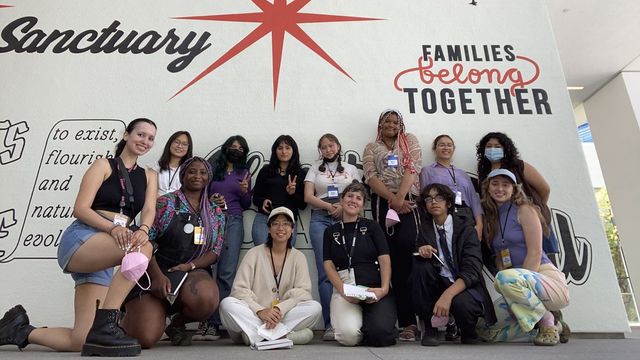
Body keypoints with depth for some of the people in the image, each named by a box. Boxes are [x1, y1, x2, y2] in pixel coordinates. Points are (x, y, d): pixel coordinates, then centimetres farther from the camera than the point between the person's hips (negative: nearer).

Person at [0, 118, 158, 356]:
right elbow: (80, 209, -5)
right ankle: (104, 326, -30)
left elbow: (149, 210, -1)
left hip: (102, 256, 5)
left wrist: (143, 230, -25)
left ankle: (20, 331, 21)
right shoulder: (103, 165, 6)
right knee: (142, 249, -35)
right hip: (79, 239, -4)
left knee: (81, 341, -6)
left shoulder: (149, 176, 17)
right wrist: (112, 228, -24)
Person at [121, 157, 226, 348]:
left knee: (207, 299, -35)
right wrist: (157, 276, -18)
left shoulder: (216, 213, 10)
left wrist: (190, 265, -12)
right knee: (145, 338, -18)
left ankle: (177, 323, 3)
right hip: (156, 272, -1)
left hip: (193, 272, 2)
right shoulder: (165, 203, 0)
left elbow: (215, 251, 6)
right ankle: (133, 312, 22)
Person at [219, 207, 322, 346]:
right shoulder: (254, 254, 3)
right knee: (227, 304, -28)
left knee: (315, 307, -24)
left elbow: (302, 291, -5)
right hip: (254, 315, 0)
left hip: (285, 316, 1)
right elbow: (239, 289, -6)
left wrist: (280, 309, -23)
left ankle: (255, 334, -24)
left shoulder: (298, 257, 6)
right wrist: (260, 311, -22)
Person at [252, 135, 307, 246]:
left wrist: (292, 193, -9)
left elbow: (303, 205, 8)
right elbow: (255, 198, 14)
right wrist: (263, 201, -7)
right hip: (263, 217, 0)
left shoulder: (301, 174, 12)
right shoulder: (266, 170, 14)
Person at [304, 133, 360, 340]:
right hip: (320, 219, 0)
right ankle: (330, 324, -6)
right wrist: (329, 206, -10)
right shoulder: (315, 170, 16)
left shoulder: (350, 169, 18)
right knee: (325, 271, -8)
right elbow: (308, 197, 4)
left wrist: (344, 207, -10)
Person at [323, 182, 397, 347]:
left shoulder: (372, 226, 12)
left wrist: (384, 289, -16)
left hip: (374, 287, 0)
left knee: (380, 332, -26)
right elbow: (328, 265, 5)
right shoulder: (331, 231, 16)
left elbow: (385, 259, 2)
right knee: (349, 335, -27)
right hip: (344, 288, 0)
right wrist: (343, 291, -13)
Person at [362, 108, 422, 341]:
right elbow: (371, 177, 1)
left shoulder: (410, 141, 15)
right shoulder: (371, 148, 17)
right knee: (393, 256, -1)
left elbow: (412, 168, 0)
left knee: (405, 244, -24)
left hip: (407, 200, -1)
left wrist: (400, 197, -14)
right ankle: (407, 321, 4)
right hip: (382, 202, 2)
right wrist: (392, 199, -12)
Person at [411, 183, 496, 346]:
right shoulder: (425, 229, 4)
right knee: (421, 263, -24)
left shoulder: (465, 228, -8)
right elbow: (423, 258, 2)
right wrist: (422, 251, -23)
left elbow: (472, 271, -19)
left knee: (461, 303, -36)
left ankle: (468, 332, 4)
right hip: (438, 284, 3)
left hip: (465, 286, -3)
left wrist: (448, 294, -35)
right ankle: (429, 328, -12)